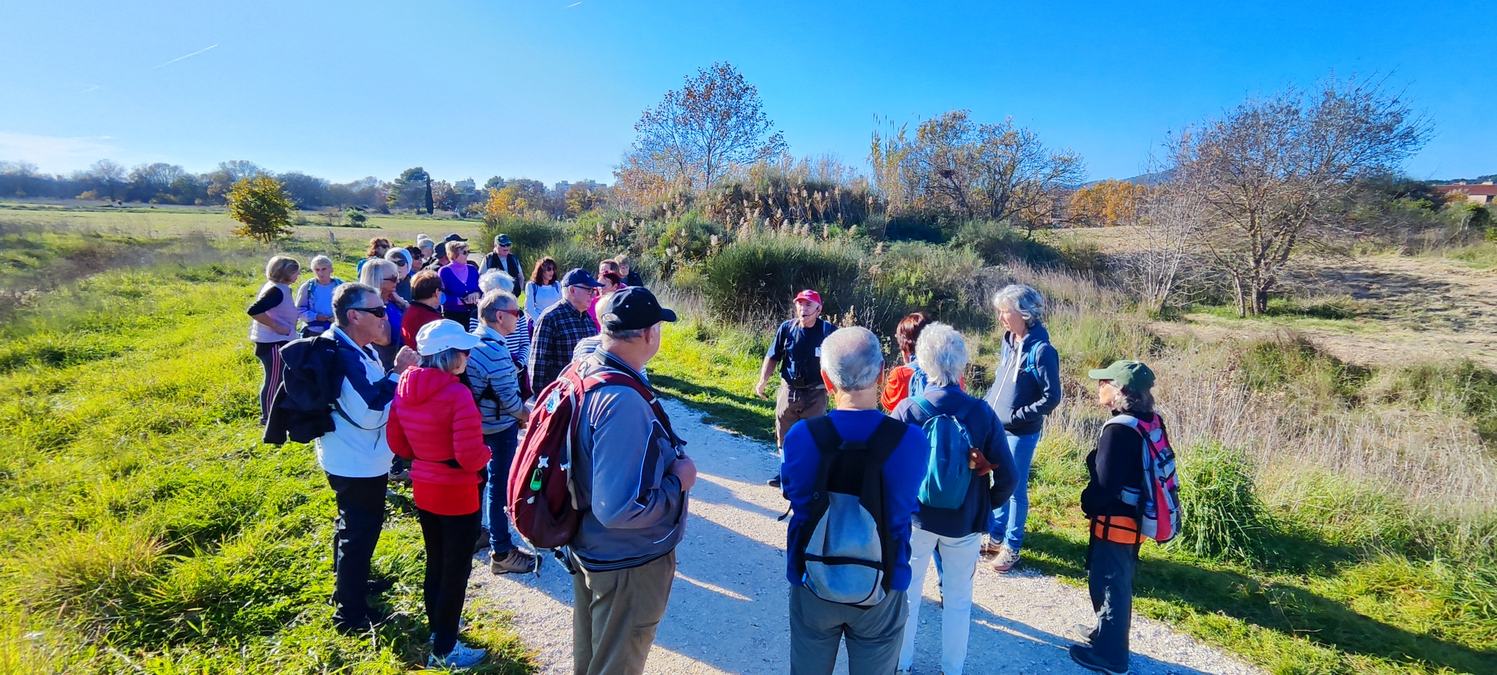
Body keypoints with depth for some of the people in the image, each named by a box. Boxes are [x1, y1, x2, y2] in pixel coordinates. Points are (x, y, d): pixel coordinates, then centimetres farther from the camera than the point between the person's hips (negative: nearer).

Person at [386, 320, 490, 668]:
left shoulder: (404, 387, -2)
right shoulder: (457, 394, -25)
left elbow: (396, 443, 7)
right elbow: (470, 457, -26)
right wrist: (487, 454, -5)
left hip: (423, 488, 7)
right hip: (457, 494, -7)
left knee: (435, 562, 24)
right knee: (456, 570, 9)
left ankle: (438, 625, 43)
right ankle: (444, 650, 21)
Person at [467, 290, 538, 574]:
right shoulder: (496, 351, -25)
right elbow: (509, 399, -24)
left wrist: (518, 415, 11)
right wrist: (528, 416, -5)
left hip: (476, 423, 9)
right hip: (499, 429, -9)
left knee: (478, 478, 23)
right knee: (500, 486, 1)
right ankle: (501, 552, 11)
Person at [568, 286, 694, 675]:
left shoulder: (583, 370, -5)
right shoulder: (623, 402, -34)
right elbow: (619, 508, -36)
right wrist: (678, 481, -21)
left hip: (587, 546, 9)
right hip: (627, 562, -9)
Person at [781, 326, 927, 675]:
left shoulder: (801, 436, -19)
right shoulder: (911, 440, -20)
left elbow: (795, 497, -3)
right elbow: (907, 508, -4)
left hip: (813, 582, 1)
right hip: (881, 587, 0)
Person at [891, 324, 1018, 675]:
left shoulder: (906, 410, -16)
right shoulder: (981, 412, -15)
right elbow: (1006, 476, -11)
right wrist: (988, 504, 8)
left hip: (914, 515, 0)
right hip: (965, 519, 0)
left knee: (906, 590, 19)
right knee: (959, 599, 18)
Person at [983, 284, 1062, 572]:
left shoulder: (1041, 350, -18)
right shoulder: (1009, 341, 4)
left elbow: (1052, 397, -17)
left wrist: (1016, 415, -17)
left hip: (1021, 433, -7)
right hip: (996, 428, 7)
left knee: (1015, 489, 6)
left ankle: (1011, 547, 21)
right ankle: (996, 537, 33)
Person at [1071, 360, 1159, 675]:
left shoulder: (1119, 429, -27)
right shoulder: (1152, 422, 2)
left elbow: (1104, 483, -26)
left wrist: (1087, 504, -6)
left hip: (1115, 523, -9)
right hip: (1136, 520, 9)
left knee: (1108, 585, 8)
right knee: (1118, 584, 24)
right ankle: (1109, 636, 42)